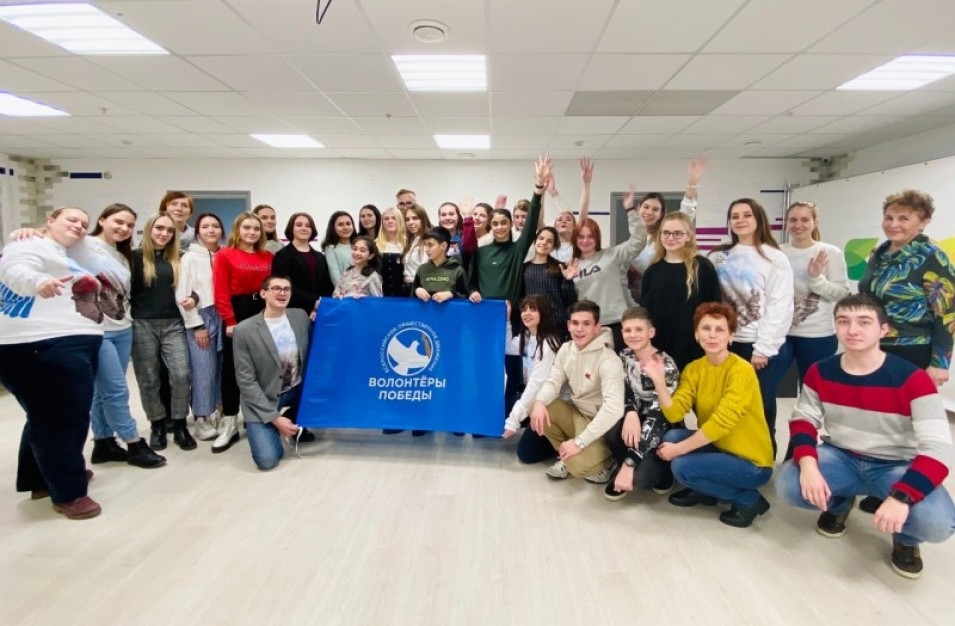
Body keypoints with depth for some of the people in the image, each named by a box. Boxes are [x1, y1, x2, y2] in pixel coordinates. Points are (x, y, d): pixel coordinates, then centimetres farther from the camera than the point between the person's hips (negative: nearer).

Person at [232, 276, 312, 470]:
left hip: (298, 392, 5)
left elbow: (310, 354, 10)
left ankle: (295, 426, 11)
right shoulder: (244, 330, -14)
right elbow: (246, 381, -14)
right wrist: (274, 417, -18)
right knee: (267, 459, -20)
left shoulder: (301, 316, -3)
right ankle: (271, 427, 14)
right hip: (263, 401, -5)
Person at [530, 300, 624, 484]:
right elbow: (553, 381, 0)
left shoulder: (608, 360, -25)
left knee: (578, 464, -29)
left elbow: (614, 408, -34)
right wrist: (539, 402, -26)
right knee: (538, 412, -14)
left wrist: (580, 442, -34)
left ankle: (607, 459, 5)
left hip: (598, 421, -7)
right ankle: (565, 454, 6)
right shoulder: (566, 348, -1)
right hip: (575, 411, 7)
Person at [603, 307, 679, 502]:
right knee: (612, 430, -30)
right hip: (639, 418, 5)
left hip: (665, 431, -5)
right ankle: (622, 472, -1)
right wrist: (630, 413, -32)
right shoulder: (625, 357, -3)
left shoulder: (665, 366, -22)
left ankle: (662, 472, 6)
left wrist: (629, 464, -34)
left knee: (638, 477, -30)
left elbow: (657, 418, -29)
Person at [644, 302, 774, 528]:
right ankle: (703, 491, 11)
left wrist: (678, 450, -21)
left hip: (751, 462, -6)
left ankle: (749, 499, -1)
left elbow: (721, 423, -27)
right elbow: (674, 413, -11)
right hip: (718, 449, 7)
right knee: (671, 437, -13)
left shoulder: (741, 370, -21)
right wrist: (659, 381, -26)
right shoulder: (693, 369, 0)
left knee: (682, 467, -22)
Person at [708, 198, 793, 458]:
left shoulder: (775, 258, -3)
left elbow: (780, 308, -9)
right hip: (726, 344, 4)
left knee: (760, 411, 6)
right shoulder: (719, 257, 12)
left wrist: (763, 348, -13)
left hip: (759, 347, -4)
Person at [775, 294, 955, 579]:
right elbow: (803, 420, -1)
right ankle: (839, 503, 13)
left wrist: (900, 497, -39)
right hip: (841, 458, 3)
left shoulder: (913, 379, -19)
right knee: (787, 485, -25)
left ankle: (906, 539, 9)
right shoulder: (821, 372, -9)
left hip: (896, 467, -2)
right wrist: (808, 464, -23)